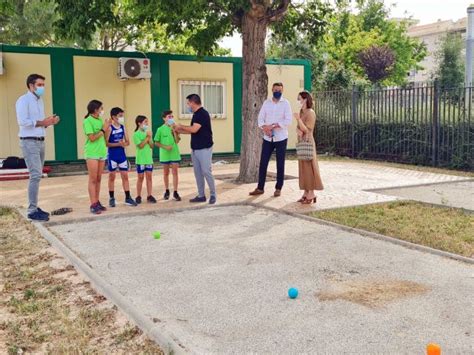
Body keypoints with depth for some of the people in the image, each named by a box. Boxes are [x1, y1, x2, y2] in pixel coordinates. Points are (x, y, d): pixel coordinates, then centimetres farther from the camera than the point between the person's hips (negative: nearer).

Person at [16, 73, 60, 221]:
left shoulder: (40, 101, 17)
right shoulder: (23, 100, -8)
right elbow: (22, 121, -19)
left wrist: (49, 122, -1)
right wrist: (42, 122, -19)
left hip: (40, 142, 9)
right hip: (29, 142, -8)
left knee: (37, 175, 9)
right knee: (35, 175, -13)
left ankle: (34, 207, 16)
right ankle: (32, 211, -10)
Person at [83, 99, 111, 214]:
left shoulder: (100, 120, 11)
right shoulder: (88, 121, -9)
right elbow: (92, 138, -16)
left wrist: (107, 128, -1)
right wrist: (103, 130, -10)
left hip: (102, 152, 7)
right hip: (92, 153, -7)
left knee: (98, 179, 8)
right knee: (93, 179, -6)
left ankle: (97, 202, 14)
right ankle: (93, 205, -5)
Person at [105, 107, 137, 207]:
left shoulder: (123, 127, 6)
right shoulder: (109, 128, -10)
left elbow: (128, 142, 9)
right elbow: (106, 143, -15)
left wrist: (124, 144, -13)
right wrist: (118, 144, -22)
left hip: (122, 155, 5)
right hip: (112, 155, -5)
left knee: (125, 176, 5)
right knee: (112, 177, 5)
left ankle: (128, 198, 10)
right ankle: (111, 198, 15)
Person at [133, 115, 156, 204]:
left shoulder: (148, 133, 9)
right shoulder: (136, 134, -8)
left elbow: (152, 146, 6)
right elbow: (140, 145, -17)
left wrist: (149, 138, -9)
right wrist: (147, 137, -15)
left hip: (149, 158, 5)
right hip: (141, 159, -5)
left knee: (149, 177, 4)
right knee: (141, 177, 2)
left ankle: (149, 196, 9)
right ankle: (138, 196, 12)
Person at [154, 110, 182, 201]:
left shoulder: (174, 128, 2)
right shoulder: (160, 129, -4)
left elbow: (177, 141, -7)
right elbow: (156, 143, -1)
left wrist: (174, 131, -16)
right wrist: (165, 147, -14)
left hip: (174, 153, 1)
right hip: (165, 154, -1)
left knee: (175, 172, -2)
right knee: (166, 173, 11)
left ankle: (175, 192, 0)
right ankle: (167, 191, 24)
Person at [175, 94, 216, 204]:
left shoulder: (203, 114, -15)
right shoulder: (196, 114, 14)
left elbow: (194, 129, -23)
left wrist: (181, 126, -8)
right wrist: (178, 130, 17)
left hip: (204, 149, -9)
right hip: (195, 149, 9)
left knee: (206, 172, -6)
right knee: (198, 173, 10)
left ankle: (213, 195, 4)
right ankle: (201, 195, 16)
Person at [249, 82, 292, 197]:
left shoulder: (285, 103, -3)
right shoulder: (266, 103, 7)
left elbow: (288, 121, -13)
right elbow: (260, 118, 3)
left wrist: (272, 126, -18)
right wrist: (264, 128, -16)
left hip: (281, 138, -3)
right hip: (267, 138, 3)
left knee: (280, 164, 4)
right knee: (263, 163, 3)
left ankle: (278, 188, 13)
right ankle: (260, 188, 12)